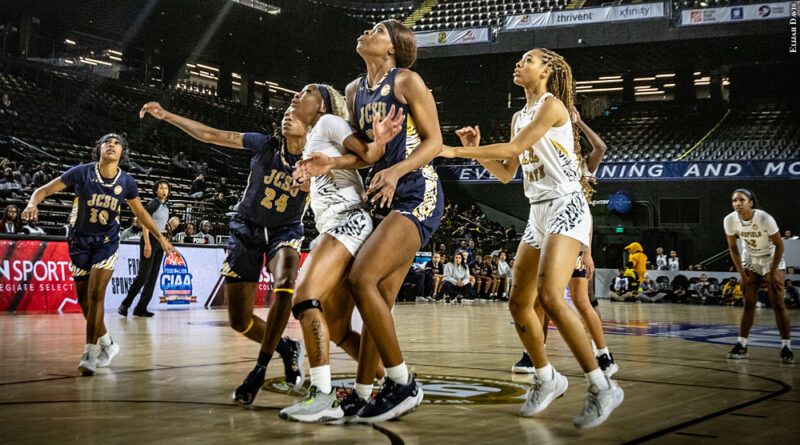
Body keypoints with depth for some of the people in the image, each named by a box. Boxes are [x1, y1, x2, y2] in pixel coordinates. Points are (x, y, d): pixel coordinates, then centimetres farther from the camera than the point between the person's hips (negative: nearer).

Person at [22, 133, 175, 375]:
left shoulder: (126, 182, -6)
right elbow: (44, 190, -10)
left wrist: (160, 237, 7)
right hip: (80, 240, 1)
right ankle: (107, 343, 26)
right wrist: (33, 203, -31)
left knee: (95, 294, -17)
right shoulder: (82, 173, -13)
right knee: (83, 299, 6)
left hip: (107, 240, -1)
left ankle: (90, 353, -11)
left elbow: (140, 212, 10)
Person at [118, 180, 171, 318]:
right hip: (150, 239, -8)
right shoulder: (152, 204, -8)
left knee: (153, 276, 2)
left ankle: (140, 308, 3)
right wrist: (147, 244, -21)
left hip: (160, 241, 8)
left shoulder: (166, 207, 15)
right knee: (144, 274, -12)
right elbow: (145, 225, -14)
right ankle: (125, 304, -4)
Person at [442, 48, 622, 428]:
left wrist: (456, 151, -17)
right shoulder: (519, 117, 19)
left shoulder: (552, 105, -7)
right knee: (519, 303, 6)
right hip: (538, 212, 9)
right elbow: (507, 173, 21)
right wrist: (477, 152, 5)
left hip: (566, 207, -9)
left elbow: (516, 147, -19)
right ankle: (546, 379, 24)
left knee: (549, 295, -25)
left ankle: (601, 388, -18)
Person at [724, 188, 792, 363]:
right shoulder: (730, 220, -17)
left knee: (777, 303, -10)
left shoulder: (764, 218, -28)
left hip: (772, 259, -3)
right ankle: (741, 345, 2)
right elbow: (733, 248, -3)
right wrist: (742, 274, -5)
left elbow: (779, 246, -17)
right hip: (750, 260, 3)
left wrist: (772, 273, -15)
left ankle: (786, 346, -6)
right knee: (748, 304, -1)